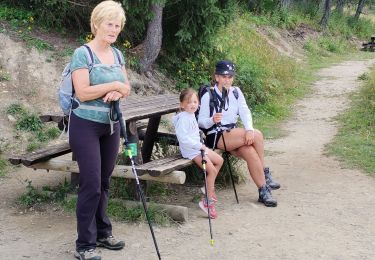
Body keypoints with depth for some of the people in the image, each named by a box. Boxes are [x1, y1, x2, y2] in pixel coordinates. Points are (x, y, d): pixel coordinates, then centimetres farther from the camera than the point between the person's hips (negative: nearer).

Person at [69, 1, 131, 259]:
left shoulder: (117, 54, 10)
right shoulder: (82, 53, -11)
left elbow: (126, 87, 10)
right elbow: (82, 93, -19)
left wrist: (117, 92, -12)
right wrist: (114, 85, -14)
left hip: (111, 125, 6)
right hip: (86, 126, -6)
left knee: (104, 182, 13)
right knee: (91, 184, -7)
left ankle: (102, 233, 25)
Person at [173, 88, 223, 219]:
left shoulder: (192, 115, 12)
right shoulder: (183, 118, -19)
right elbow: (183, 138, -27)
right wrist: (199, 145, -24)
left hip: (198, 147, 10)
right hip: (191, 150, -10)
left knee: (219, 160, 14)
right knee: (212, 170, -16)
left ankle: (209, 187, 23)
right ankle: (207, 201, -10)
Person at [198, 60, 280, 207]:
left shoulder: (236, 92, 9)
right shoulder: (208, 96, -7)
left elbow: (245, 112, -4)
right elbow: (201, 122, -8)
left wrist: (249, 129, -22)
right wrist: (212, 120, -30)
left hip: (234, 135, 5)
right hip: (216, 137, -5)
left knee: (251, 153, -26)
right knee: (257, 135, -24)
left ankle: (263, 191, -15)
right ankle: (265, 174, -11)